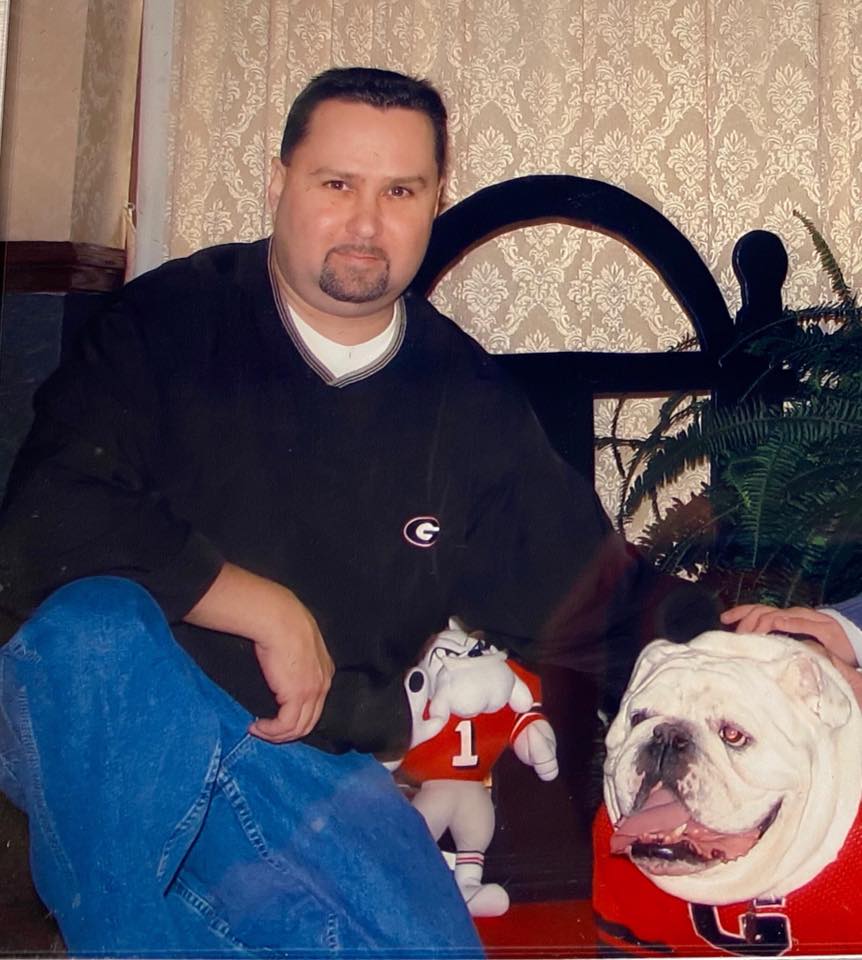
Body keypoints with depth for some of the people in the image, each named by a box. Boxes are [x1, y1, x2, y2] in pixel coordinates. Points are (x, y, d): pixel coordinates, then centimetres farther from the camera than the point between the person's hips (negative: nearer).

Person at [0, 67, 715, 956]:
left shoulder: (470, 404, 6)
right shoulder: (168, 322, -4)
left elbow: (592, 597, 12)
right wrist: (270, 613, -16)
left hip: (310, 762, 3)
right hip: (101, 716, -2)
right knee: (98, 623, -34)